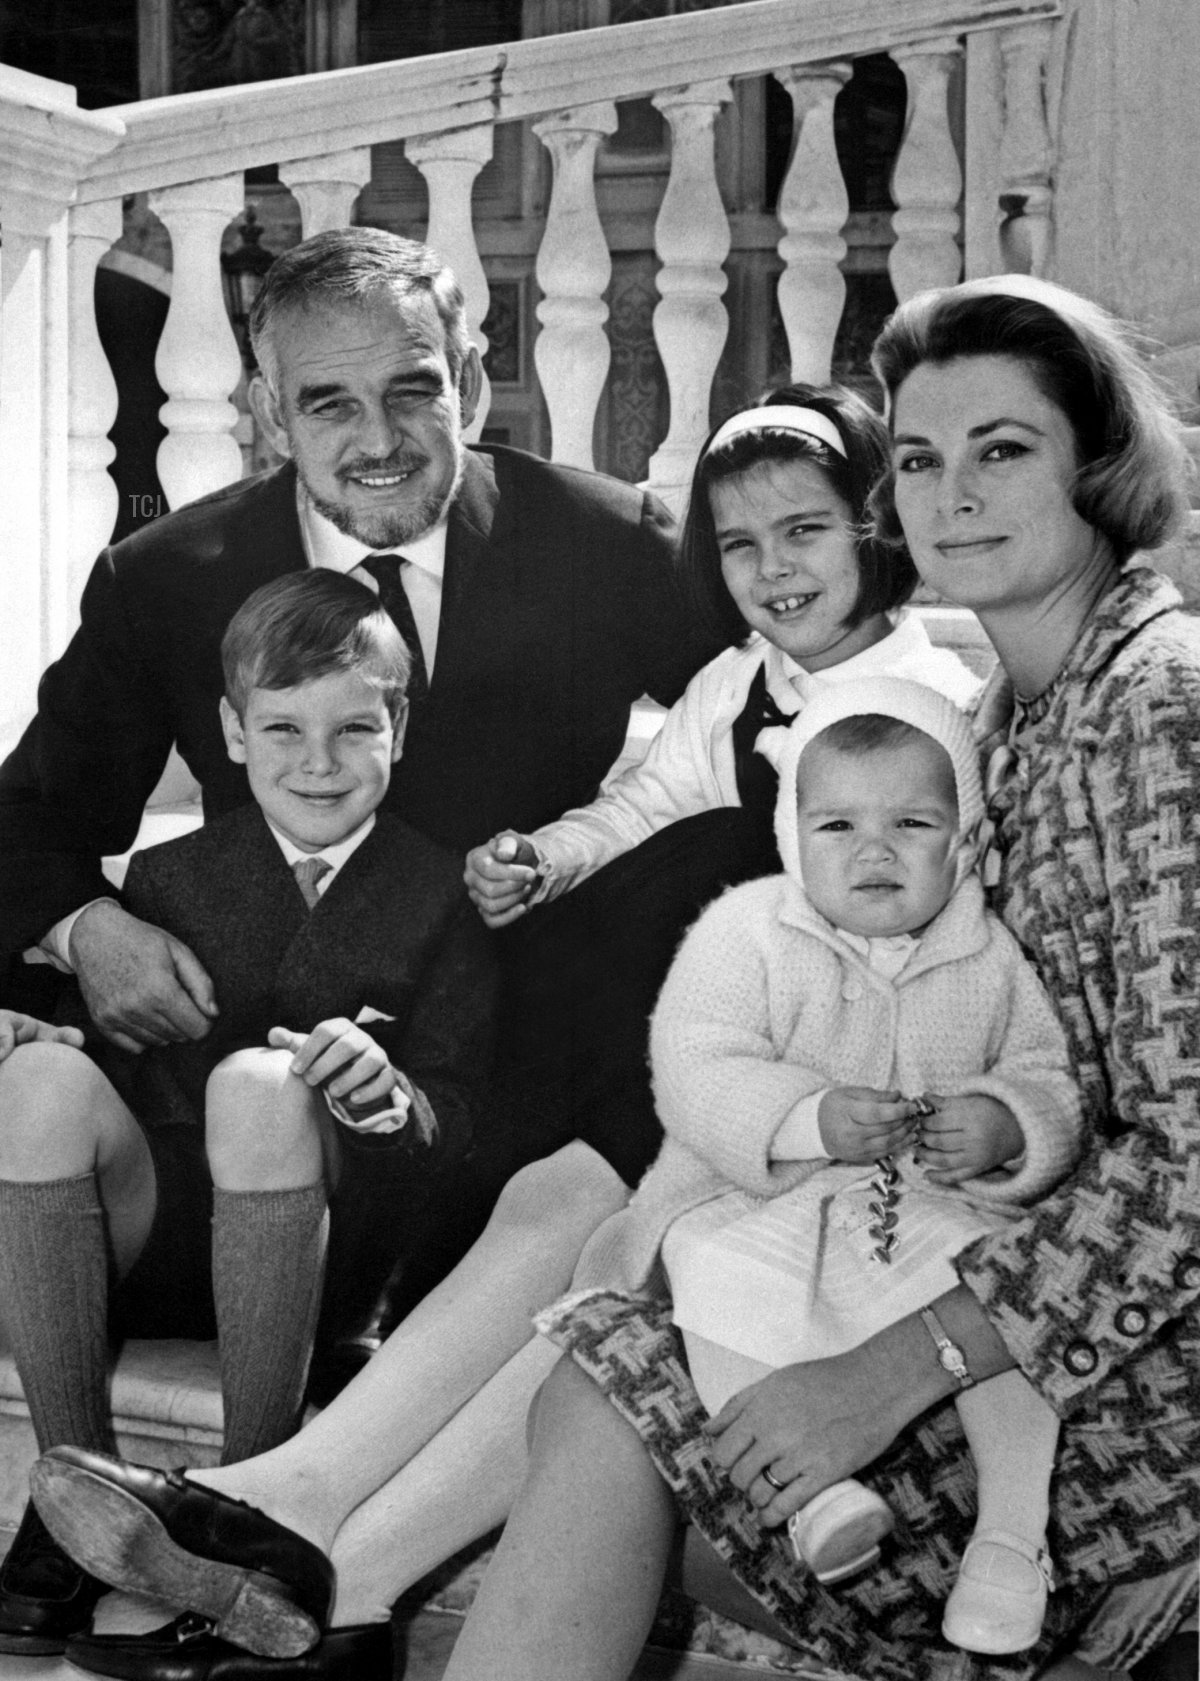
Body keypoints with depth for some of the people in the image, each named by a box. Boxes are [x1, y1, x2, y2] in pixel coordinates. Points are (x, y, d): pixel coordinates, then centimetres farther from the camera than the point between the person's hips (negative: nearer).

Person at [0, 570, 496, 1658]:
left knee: (257, 1086, -34)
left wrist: (391, 1097, -23)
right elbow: (124, 1067, 9)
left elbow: (460, 1121, -2)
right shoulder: (169, 881, 14)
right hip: (152, 1236, 3)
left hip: (329, 1256, -3)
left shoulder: (443, 897, 6)